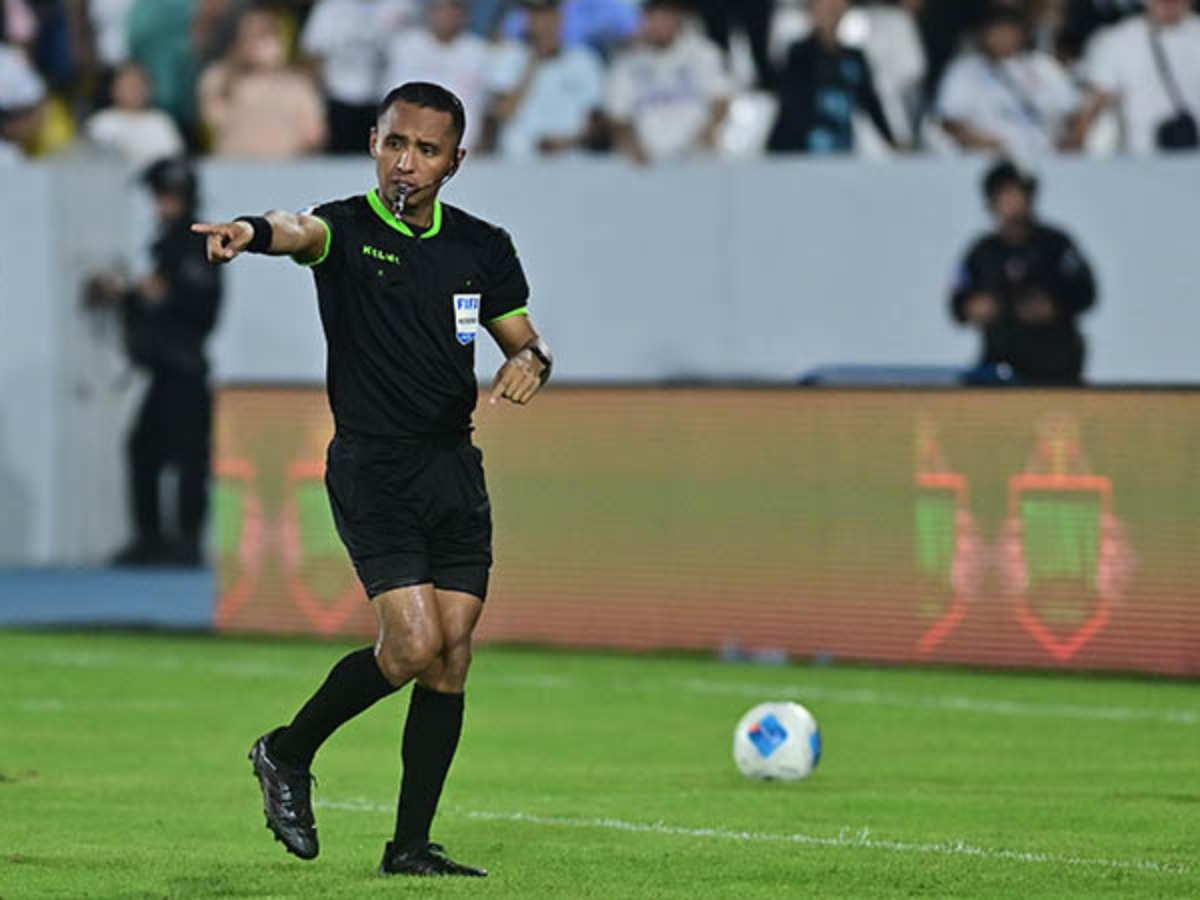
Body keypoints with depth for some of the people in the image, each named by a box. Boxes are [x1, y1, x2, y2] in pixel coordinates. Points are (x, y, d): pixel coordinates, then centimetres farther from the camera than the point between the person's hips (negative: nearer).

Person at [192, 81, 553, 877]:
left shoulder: (482, 248, 8)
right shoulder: (349, 230, -7)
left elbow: (522, 338, 17)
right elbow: (302, 231, -30)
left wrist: (531, 360, -8)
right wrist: (256, 232, -55)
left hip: (456, 468, 5)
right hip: (373, 471, -5)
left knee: (452, 657, 1)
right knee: (415, 645, -16)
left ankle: (411, 846, 9)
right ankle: (288, 754, 9)